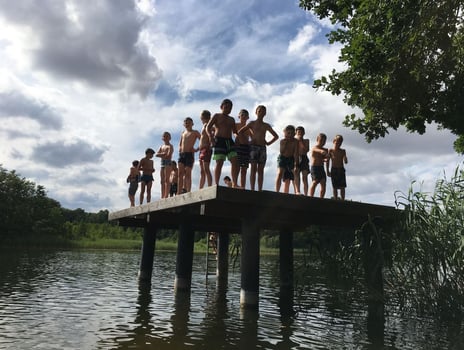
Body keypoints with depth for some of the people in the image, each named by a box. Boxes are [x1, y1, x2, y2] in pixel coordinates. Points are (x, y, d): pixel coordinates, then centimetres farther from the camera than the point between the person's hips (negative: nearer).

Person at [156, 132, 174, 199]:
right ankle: (162, 196, 3)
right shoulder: (161, 146, 20)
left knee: (166, 180, -13)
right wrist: (163, 154, -9)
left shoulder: (170, 146, -1)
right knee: (162, 181, 3)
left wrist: (161, 155, -2)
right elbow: (157, 154, 8)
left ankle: (166, 196, -18)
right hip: (162, 163, 7)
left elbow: (168, 155, -14)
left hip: (168, 163, -7)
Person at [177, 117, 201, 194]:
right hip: (181, 154, 5)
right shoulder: (183, 133, 23)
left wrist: (197, 149, -11)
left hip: (189, 154, -5)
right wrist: (179, 148, 13)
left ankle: (188, 192, -9)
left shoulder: (195, 132, 6)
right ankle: (179, 192, -6)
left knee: (188, 173, -9)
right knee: (180, 173, -4)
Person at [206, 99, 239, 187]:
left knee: (235, 162, -9)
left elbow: (235, 131, 25)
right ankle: (216, 184, -7)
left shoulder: (231, 119, 24)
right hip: (219, 140, -5)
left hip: (229, 141, 5)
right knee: (219, 163, -10)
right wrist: (211, 136, -17)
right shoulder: (217, 116, 10)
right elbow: (208, 127, 0)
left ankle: (234, 184, -7)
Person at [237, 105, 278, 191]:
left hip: (262, 148, 3)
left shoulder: (266, 125, 16)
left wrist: (269, 143, 12)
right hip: (253, 147, -3)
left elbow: (276, 136, 24)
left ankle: (260, 190, -2)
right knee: (253, 169, -10)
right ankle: (252, 189, -14)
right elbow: (239, 132, 5)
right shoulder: (252, 123, 8)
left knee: (261, 170, -1)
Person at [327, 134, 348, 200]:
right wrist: (328, 171, -4)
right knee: (335, 187, 0)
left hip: (341, 170, 2)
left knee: (342, 187, 0)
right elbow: (327, 161, 1)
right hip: (334, 170, -2)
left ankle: (342, 200, 7)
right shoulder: (331, 150, 1)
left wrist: (345, 159, -23)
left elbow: (345, 162, 0)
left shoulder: (343, 151, 6)